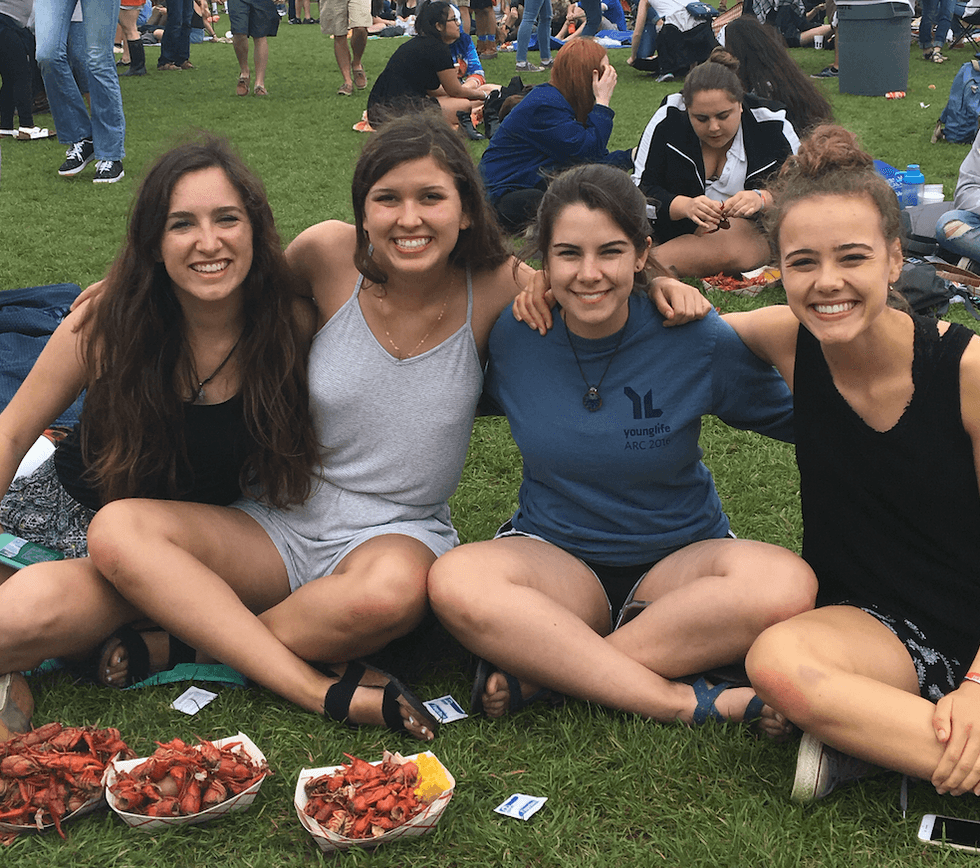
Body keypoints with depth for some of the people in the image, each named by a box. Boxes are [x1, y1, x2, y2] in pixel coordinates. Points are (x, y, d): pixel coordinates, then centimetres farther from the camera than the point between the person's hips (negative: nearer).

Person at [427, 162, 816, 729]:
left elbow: (798, 417, 1)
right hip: (553, 558, 0)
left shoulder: (698, 340, -10)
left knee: (785, 585, -30)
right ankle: (683, 701, -25)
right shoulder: (512, 337, -6)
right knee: (457, 582, -30)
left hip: (681, 559, 0)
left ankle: (538, 668, -24)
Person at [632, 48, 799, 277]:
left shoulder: (772, 125, -10)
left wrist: (761, 199, -32)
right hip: (681, 231, 1)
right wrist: (685, 206, -32)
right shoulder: (669, 118, -10)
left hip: (753, 229, -1)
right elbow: (641, 186, -11)